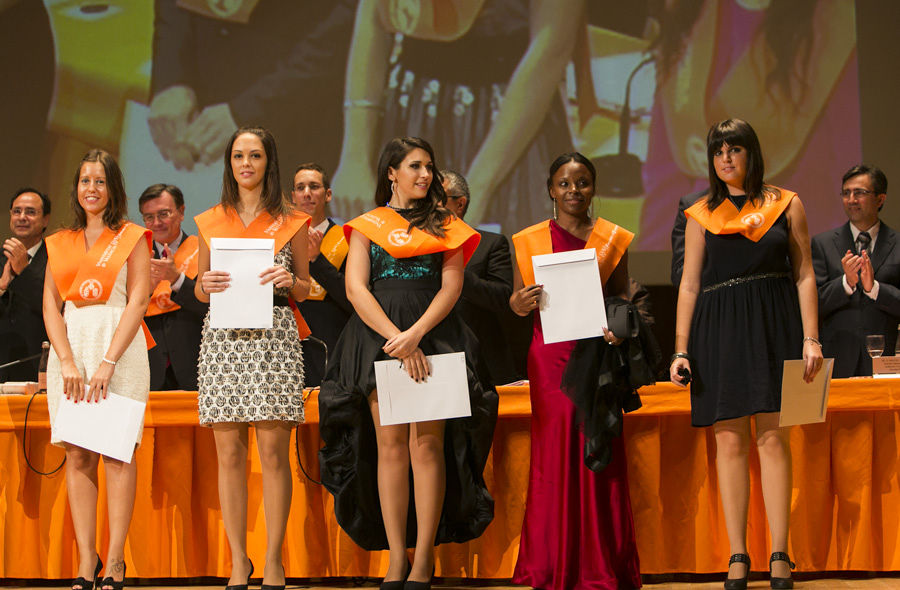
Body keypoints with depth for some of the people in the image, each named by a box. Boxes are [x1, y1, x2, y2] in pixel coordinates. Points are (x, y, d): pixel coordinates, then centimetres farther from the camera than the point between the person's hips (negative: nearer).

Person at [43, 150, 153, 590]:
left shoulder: (132, 238, 6)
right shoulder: (60, 243, 17)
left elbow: (138, 302, -3)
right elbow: (50, 305, 9)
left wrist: (108, 363, -12)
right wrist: (68, 362, -7)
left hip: (120, 342, -4)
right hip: (69, 342, 4)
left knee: (117, 450, -8)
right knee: (76, 452, -3)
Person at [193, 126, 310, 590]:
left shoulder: (291, 222, 8)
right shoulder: (210, 222, 13)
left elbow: (305, 289, 12)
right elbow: (199, 289, 18)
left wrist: (289, 281, -9)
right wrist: (206, 285, -4)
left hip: (274, 337, -2)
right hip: (223, 337, 2)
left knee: (273, 452, -6)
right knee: (229, 453, 0)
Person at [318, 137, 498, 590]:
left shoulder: (445, 226, 14)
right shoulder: (367, 225, 12)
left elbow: (451, 286, 3)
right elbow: (356, 288, 1)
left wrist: (415, 334, -12)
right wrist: (397, 340, -11)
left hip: (434, 334, 0)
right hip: (378, 334, 0)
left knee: (427, 442, -9)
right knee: (389, 444, -5)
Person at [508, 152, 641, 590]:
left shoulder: (613, 239, 8)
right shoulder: (529, 240, 7)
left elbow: (622, 298, 10)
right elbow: (517, 303, 8)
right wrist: (522, 302, -15)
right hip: (550, 354, 0)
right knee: (553, 449, -2)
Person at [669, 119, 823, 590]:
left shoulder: (786, 206, 8)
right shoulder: (702, 215, 10)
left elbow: (804, 274, 5)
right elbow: (689, 285, 10)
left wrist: (810, 337, -4)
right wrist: (681, 350, 2)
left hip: (774, 324, -1)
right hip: (719, 331, 1)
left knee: (774, 440, -4)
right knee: (730, 443, 0)